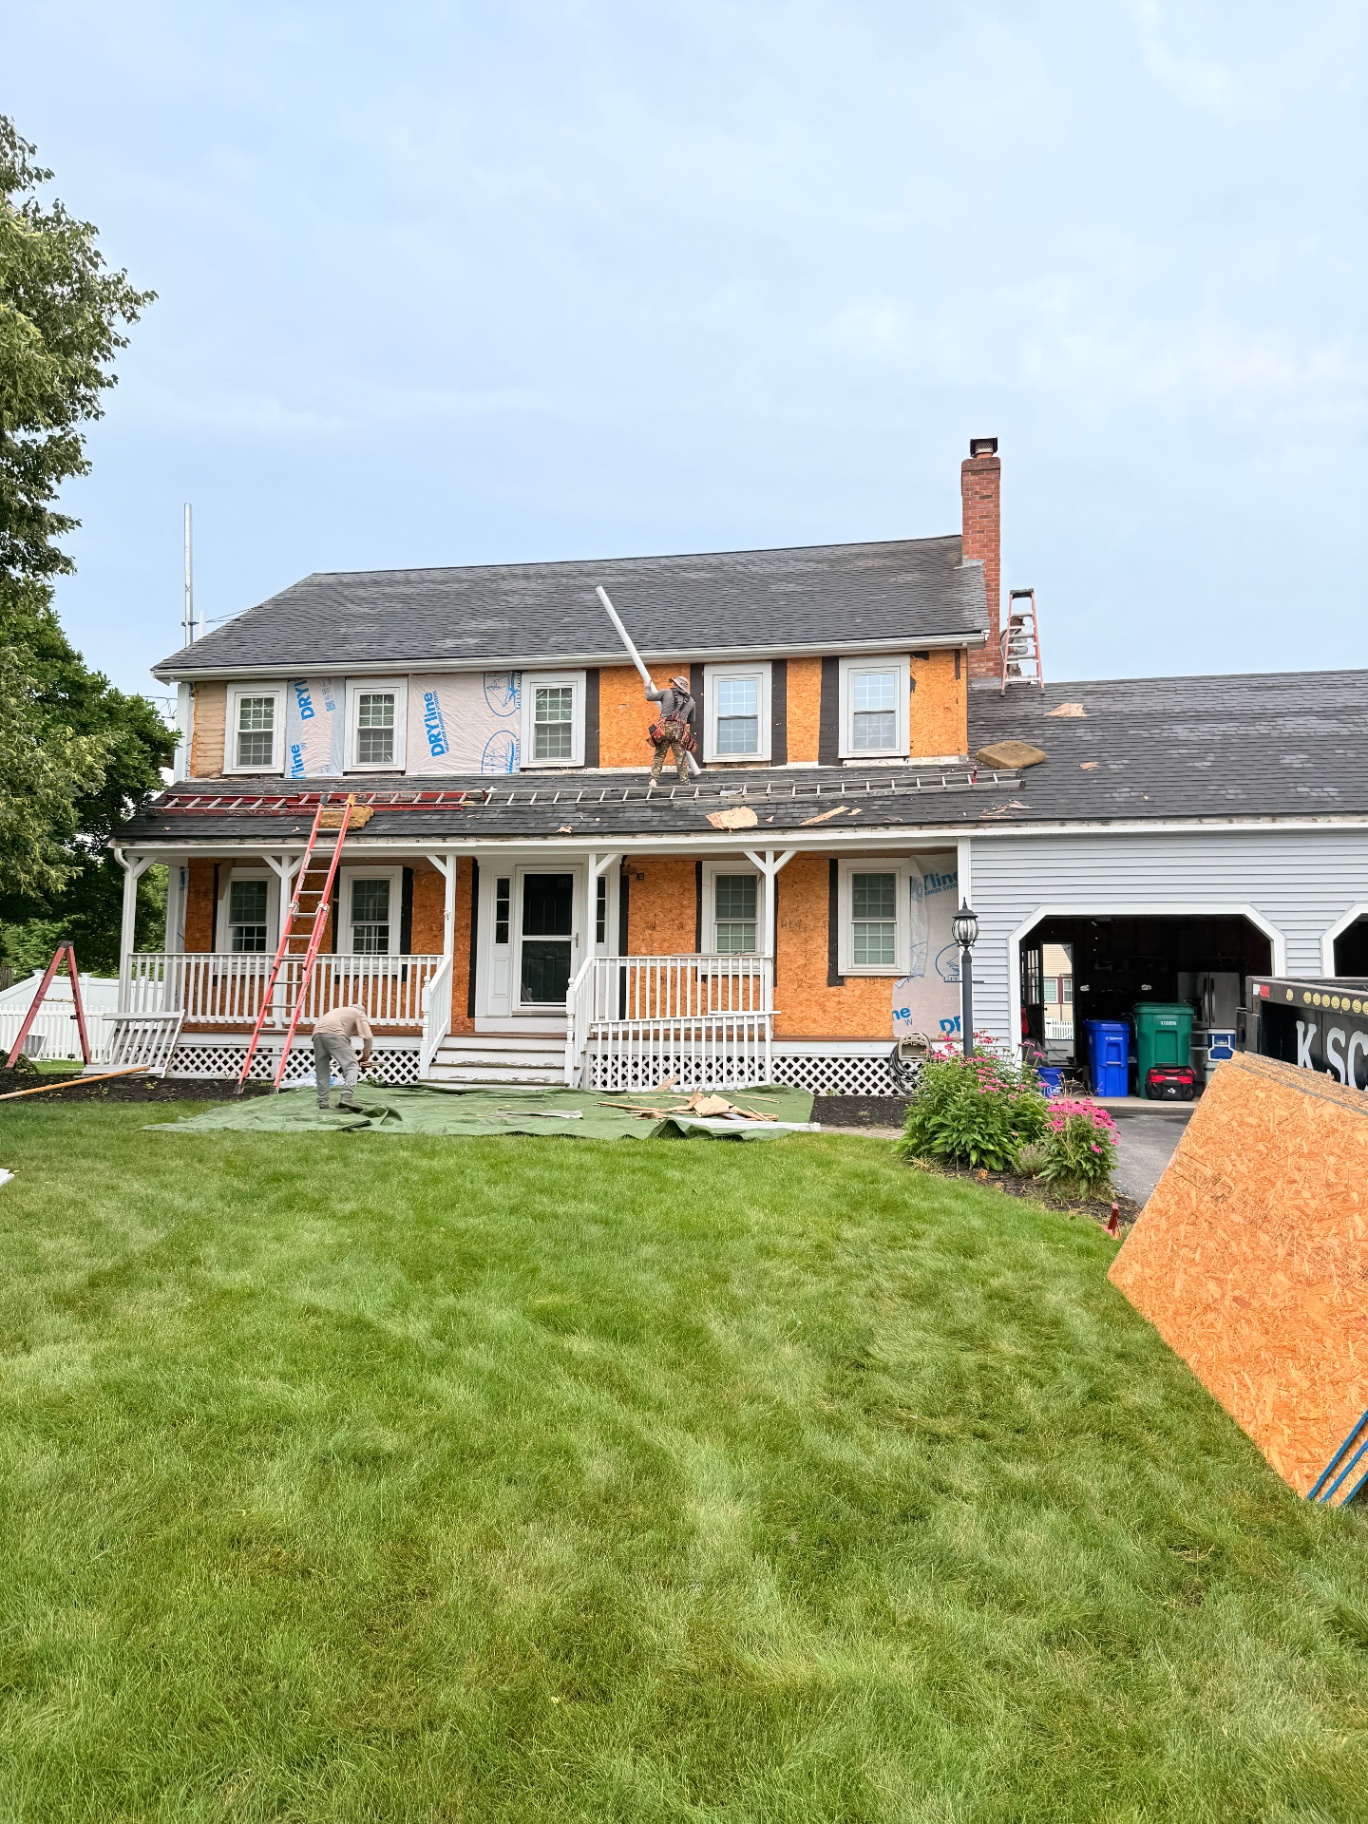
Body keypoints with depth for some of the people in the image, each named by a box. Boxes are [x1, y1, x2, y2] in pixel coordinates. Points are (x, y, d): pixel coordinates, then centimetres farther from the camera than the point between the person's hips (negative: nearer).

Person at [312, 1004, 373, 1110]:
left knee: (322, 1070, 15)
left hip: (317, 1032, 7)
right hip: (333, 1033, -7)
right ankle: (346, 1097, -24)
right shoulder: (359, 1013, 23)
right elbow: (367, 1037, 8)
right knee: (351, 1066, -7)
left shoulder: (342, 1011, 42)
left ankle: (322, 1102, 13)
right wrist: (365, 1057, 20)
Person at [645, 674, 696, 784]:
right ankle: (684, 782, -4)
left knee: (659, 755, 5)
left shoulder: (667, 692, 9)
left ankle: (654, 778, -5)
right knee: (681, 757, 2)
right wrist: (690, 735, 39)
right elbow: (691, 721, 28)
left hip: (665, 727, -1)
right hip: (680, 731, 1)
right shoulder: (690, 700, 21)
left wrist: (648, 687, 35)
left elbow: (649, 697, 15)